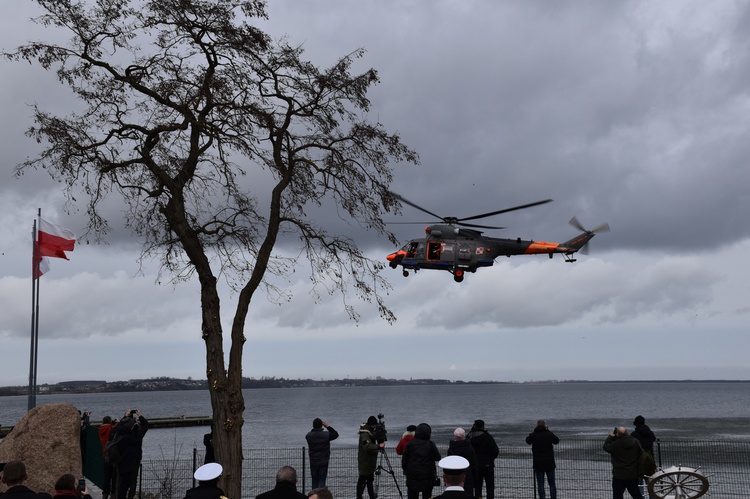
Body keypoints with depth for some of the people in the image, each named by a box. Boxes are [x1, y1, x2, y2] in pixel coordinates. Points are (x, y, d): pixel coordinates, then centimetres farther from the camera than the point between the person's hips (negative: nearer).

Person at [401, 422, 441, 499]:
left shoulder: (410, 443, -5)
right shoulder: (431, 444, -9)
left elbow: (404, 459, -1)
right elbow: (437, 458, -1)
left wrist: (405, 470, 13)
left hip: (412, 475, 1)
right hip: (427, 476, -1)